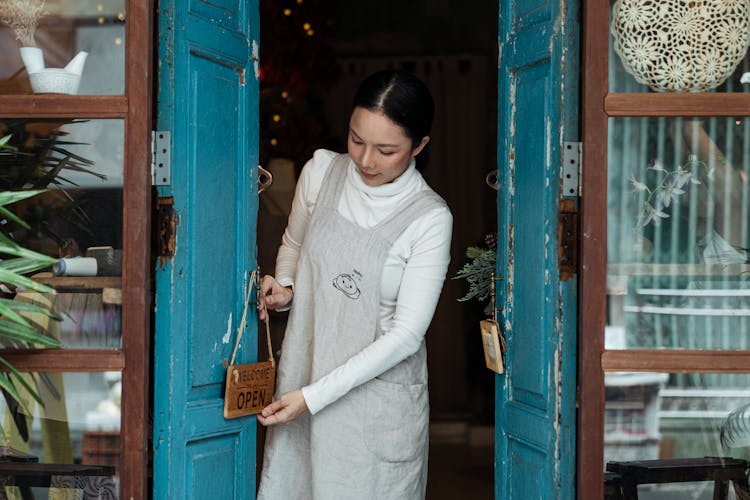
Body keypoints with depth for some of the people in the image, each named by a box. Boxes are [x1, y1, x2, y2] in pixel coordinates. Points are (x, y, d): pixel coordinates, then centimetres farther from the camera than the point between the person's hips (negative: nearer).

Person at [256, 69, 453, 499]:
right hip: (303, 366, 4)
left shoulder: (430, 219, -15)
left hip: (380, 389, -3)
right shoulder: (321, 171, -3)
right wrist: (285, 288, -6)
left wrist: (312, 396, -20)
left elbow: (406, 333, -17)